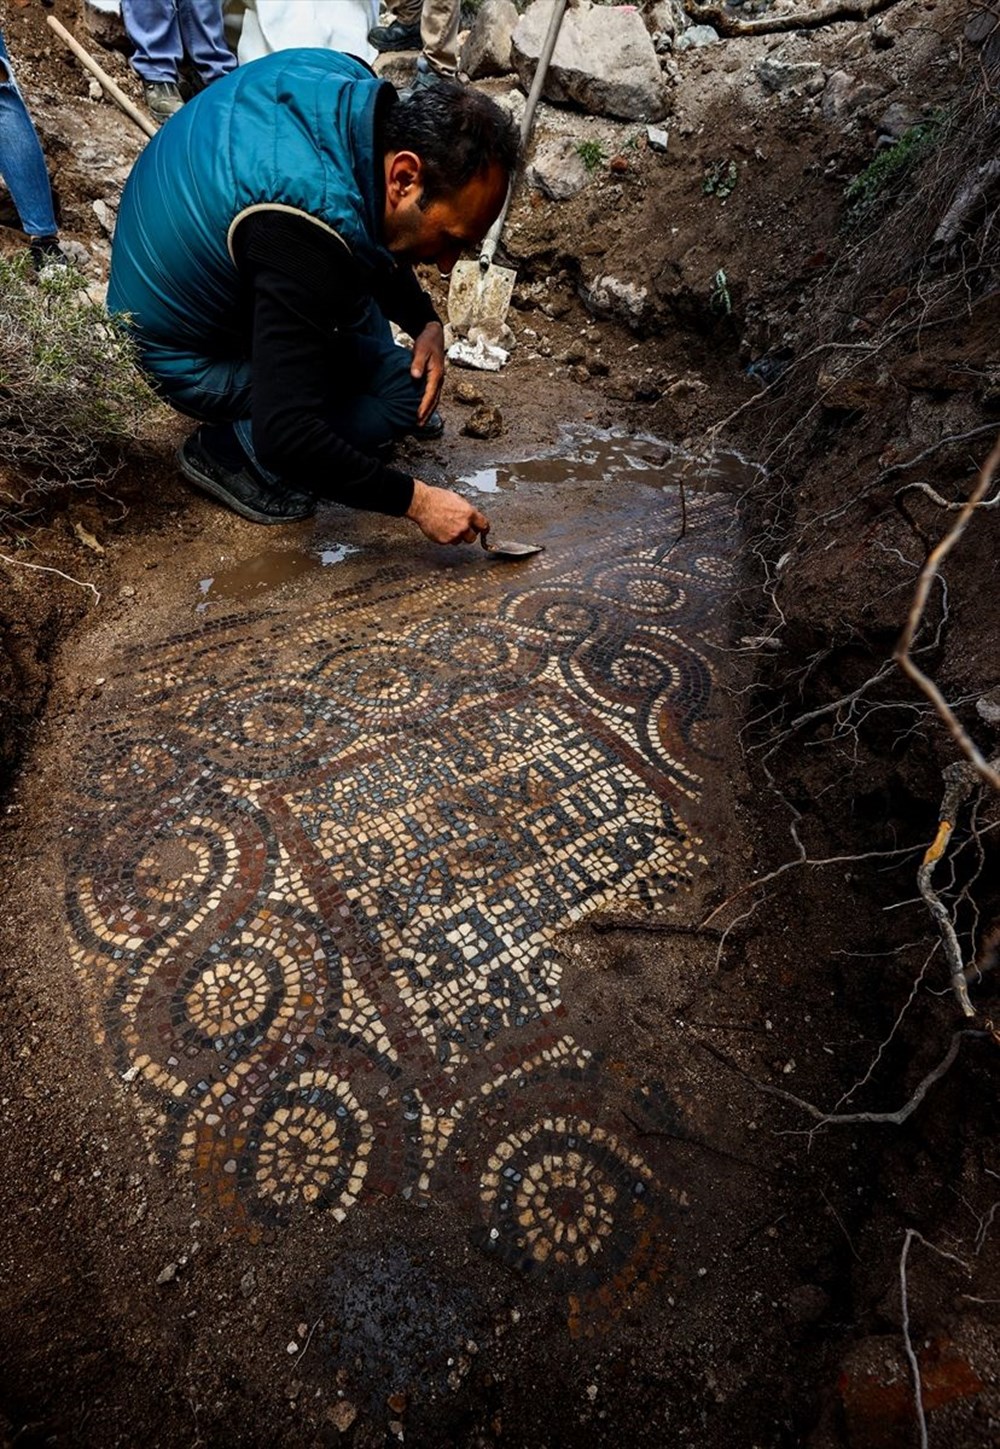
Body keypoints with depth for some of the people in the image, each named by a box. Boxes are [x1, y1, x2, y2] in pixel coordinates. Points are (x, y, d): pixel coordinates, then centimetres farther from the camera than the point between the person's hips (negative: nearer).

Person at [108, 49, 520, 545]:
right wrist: (413, 499, -30)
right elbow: (284, 436, -37)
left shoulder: (347, 84, -12)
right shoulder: (303, 243, -38)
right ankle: (231, 450, -2)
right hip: (190, 355, -8)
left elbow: (369, 229, 8)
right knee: (406, 388, -14)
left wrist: (426, 321, -6)